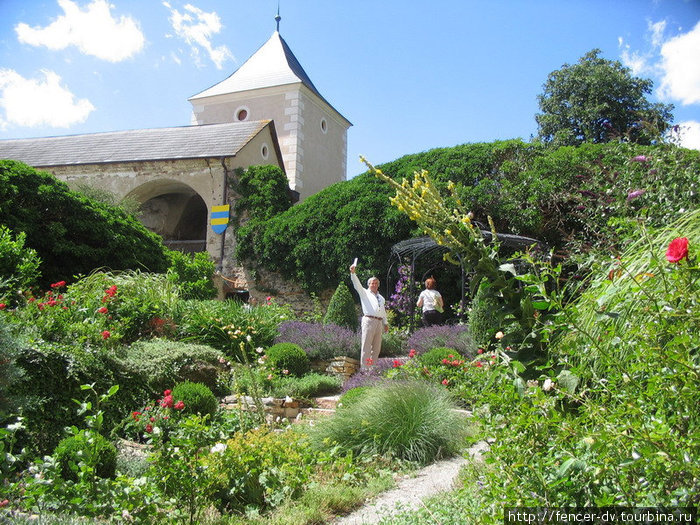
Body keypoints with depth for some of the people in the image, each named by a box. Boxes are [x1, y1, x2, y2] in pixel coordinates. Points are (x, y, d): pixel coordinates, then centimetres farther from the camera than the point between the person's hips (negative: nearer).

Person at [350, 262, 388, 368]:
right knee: (366, 346, -8)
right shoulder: (365, 293, 10)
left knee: (377, 347, 7)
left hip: (379, 323, 6)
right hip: (369, 321, -6)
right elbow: (357, 284, -4)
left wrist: (385, 323, 24)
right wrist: (353, 273, -18)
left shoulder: (381, 298, 26)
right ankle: (364, 367, -7)